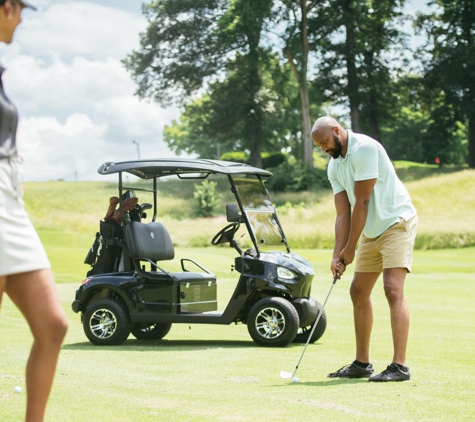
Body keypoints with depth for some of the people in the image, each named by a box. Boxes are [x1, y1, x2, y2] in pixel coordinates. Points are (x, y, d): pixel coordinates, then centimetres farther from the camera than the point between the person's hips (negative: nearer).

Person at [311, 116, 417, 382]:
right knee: (359, 292, 9)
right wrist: (337, 255, -7)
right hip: (371, 231, 9)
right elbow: (343, 213, 4)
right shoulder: (334, 166, 7)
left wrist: (350, 249, -15)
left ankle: (399, 366, -21)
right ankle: (362, 363, 18)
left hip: (397, 221, -9)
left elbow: (361, 202, -20)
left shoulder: (365, 148, -19)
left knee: (393, 289, -19)